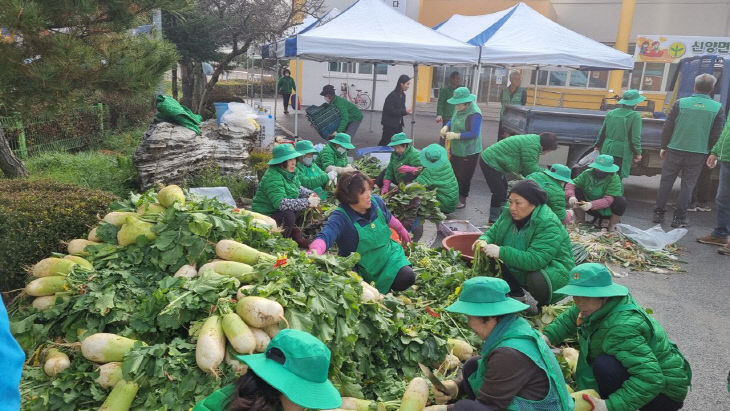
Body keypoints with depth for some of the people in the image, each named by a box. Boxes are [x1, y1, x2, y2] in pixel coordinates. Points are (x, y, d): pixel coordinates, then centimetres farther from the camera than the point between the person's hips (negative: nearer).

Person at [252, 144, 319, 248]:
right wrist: (308, 203, -35)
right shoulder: (272, 177, -27)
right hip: (265, 216, -9)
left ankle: (294, 233, 8)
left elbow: (298, 188, 16)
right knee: (288, 215, -31)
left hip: (278, 211, 9)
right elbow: (280, 203, -37)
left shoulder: (291, 172, 2)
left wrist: (311, 194, -6)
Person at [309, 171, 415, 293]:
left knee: (407, 278, -17)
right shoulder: (340, 218, -27)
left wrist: (401, 230, 33)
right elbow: (324, 237, -45)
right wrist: (314, 252, -68)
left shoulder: (376, 201, -8)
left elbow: (388, 218, 15)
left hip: (389, 255, 5)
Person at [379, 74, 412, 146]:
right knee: (385, 143, -2)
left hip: (398, 124, 8)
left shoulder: (402, 95, 9)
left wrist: (406, 111, -6)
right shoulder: (393, 96, -17)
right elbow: (390, 110, -22)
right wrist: (404, 111, -21)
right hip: (389, 125, -8)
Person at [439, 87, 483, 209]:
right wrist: (446, 126, -2)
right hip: (456, 149, 8)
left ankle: (462, 200, 18)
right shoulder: (459, 109, 1)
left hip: (468, 152, -8)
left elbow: (474, 134, -25)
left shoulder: (474, 114, -24)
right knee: (454, 174, 17)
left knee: (464, 177, 1)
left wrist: (456, 135, -26)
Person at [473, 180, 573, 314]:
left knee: (537, 278, -39)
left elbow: (535, 260, -38)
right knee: (489, 259, -13)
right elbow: (492, 232, 3)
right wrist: (484, 240, -22)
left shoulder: (549, 225, -28)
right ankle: (520, 296, -1)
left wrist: (501, 252, -41)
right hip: (517, 272, 7)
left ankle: (541, 305, -3)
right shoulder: (508, 214, -6)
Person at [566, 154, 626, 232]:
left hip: (607, 211, -3)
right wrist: (571, 196, -37)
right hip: (592, 210, 3)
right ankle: (580, 221, 0)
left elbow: (608, 200, -32)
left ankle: (612, 226, -6)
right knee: (576, 191, -18)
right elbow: (571, 184, -15)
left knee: (621, 201, -33)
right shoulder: (587, 173, -11)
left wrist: (592, 204, -48)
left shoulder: (614, 179, -22)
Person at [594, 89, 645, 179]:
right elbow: (635, 138, -9)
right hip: (622, 153, -5)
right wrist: (637, 153, 1)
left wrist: (597, 145, 22)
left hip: (607, 150, 5)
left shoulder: (610, 113, 6)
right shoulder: (635, 116, -8)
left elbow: (602, 132, 11)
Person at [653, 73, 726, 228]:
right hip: (699, 153, 1)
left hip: (675, 150, 0)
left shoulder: (681, 103, -5)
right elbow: (717, 135, -1)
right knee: (688, 184, 8)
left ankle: (658, 213, 13)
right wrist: (712, 154, 11)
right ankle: (679, 218, 10)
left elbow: (667, 128, -2)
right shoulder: (717, 108, -2)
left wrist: (664, 147, 8)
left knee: (666, 181, 10)